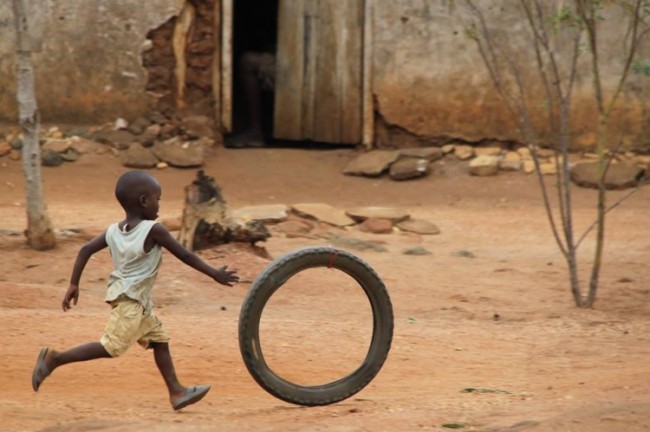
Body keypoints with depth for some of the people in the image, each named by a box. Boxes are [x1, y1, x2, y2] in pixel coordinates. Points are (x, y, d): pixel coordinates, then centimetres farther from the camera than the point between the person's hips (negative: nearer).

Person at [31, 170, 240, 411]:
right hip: (129, 300, -9)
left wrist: (73, 285, 7)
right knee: (111, 347, -13)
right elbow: (184, 256, -9)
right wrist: (215, 274, -1)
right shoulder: (153, 230, -13)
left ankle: (176, 391, 17)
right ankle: (55, 358, -16)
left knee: (159, 339, 15)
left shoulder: (114, 231, 7)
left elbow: (85, 250, 3)